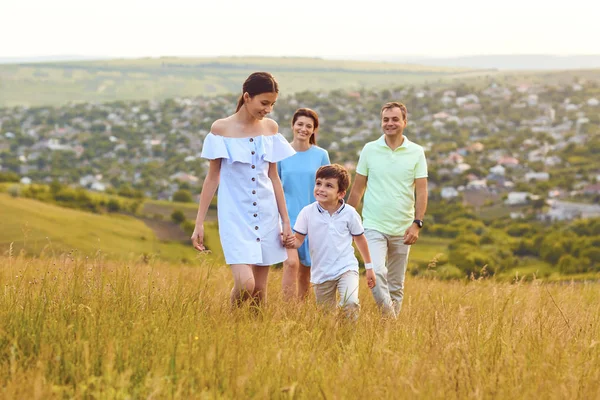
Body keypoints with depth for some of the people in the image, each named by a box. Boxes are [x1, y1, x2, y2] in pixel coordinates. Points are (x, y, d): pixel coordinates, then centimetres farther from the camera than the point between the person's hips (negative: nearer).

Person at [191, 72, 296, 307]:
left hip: (266, 215, 4)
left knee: (260, 289, 5)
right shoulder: (221, 128, -4)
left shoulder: (270, 128, 7)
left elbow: (273, 177, 12)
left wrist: (286, 221, 11)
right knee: (245, 284, -17)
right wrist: (199, 223, -2)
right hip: (235, 216, -4)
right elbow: (212, 177, 0)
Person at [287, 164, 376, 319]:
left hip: (346, 268, -2)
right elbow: (299, 240, -2)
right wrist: (291, 242, -27)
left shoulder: (349, 213, -7)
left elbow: (360, 239, 7)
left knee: (350, 303, -28)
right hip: (321, 273, 2)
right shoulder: (307, 212, -7)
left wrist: (369, 267, 12)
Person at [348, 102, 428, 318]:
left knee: (396, 287, 8)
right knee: (376, 272, -23)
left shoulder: (416, 152, 2)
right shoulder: (369, 150, 2)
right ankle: (388, 317, -14)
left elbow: (421, 191, 0)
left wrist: (417, 223, -11)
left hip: (402, 230, 1)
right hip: (374, 226, -1)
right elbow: (357, 189, 8)